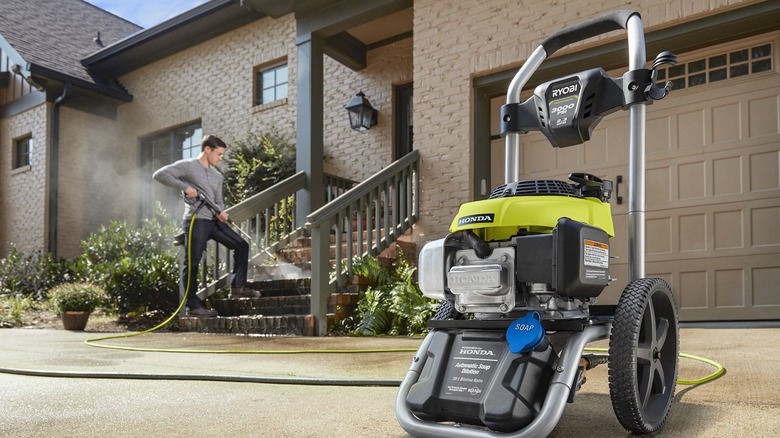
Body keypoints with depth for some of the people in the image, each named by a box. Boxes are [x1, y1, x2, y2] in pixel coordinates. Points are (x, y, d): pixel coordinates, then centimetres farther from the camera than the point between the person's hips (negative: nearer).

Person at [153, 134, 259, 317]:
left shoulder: (217, 176, 20)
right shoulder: (187, 165, -1)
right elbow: (159, 174, -9)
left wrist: (220, 212, -4)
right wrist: (185, 186, -16)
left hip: (214, 221, 8)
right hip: (196, 220, -7)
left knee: (241, 245, 5)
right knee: (192, 263, -5)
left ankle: (238, 287, 12)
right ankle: (193, 305, 1)